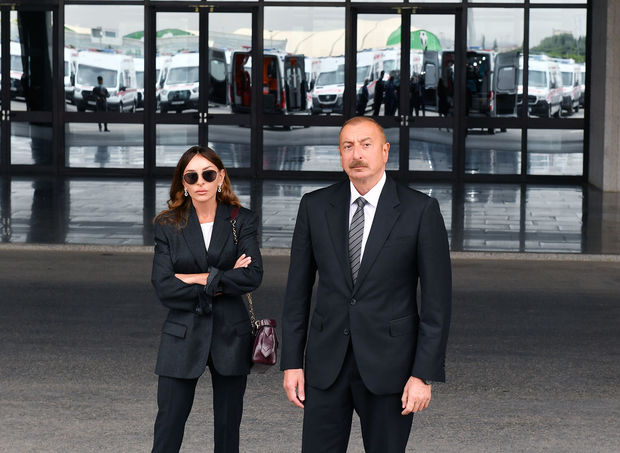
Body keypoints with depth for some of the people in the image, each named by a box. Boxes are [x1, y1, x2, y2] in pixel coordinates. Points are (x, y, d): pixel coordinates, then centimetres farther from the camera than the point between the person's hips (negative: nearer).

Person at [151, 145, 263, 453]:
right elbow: (163, 287, -9)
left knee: (228, 428, 8)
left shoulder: (242, 221, 2)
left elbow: (253, 276, -12)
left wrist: (198, 278, -13)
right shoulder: (168, 226, 2)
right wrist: (221, 283, -12)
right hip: (182, 337, 0)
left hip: (230, 336, 1)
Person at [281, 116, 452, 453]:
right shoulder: (315, 207, 3)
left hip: (388, 363, -2)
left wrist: (424, 375, -11)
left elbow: (437, 298, -6)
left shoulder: (421, 210, -6)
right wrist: (291, 362, 3)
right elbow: (298, 289, 8)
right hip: (327, 361, 2)